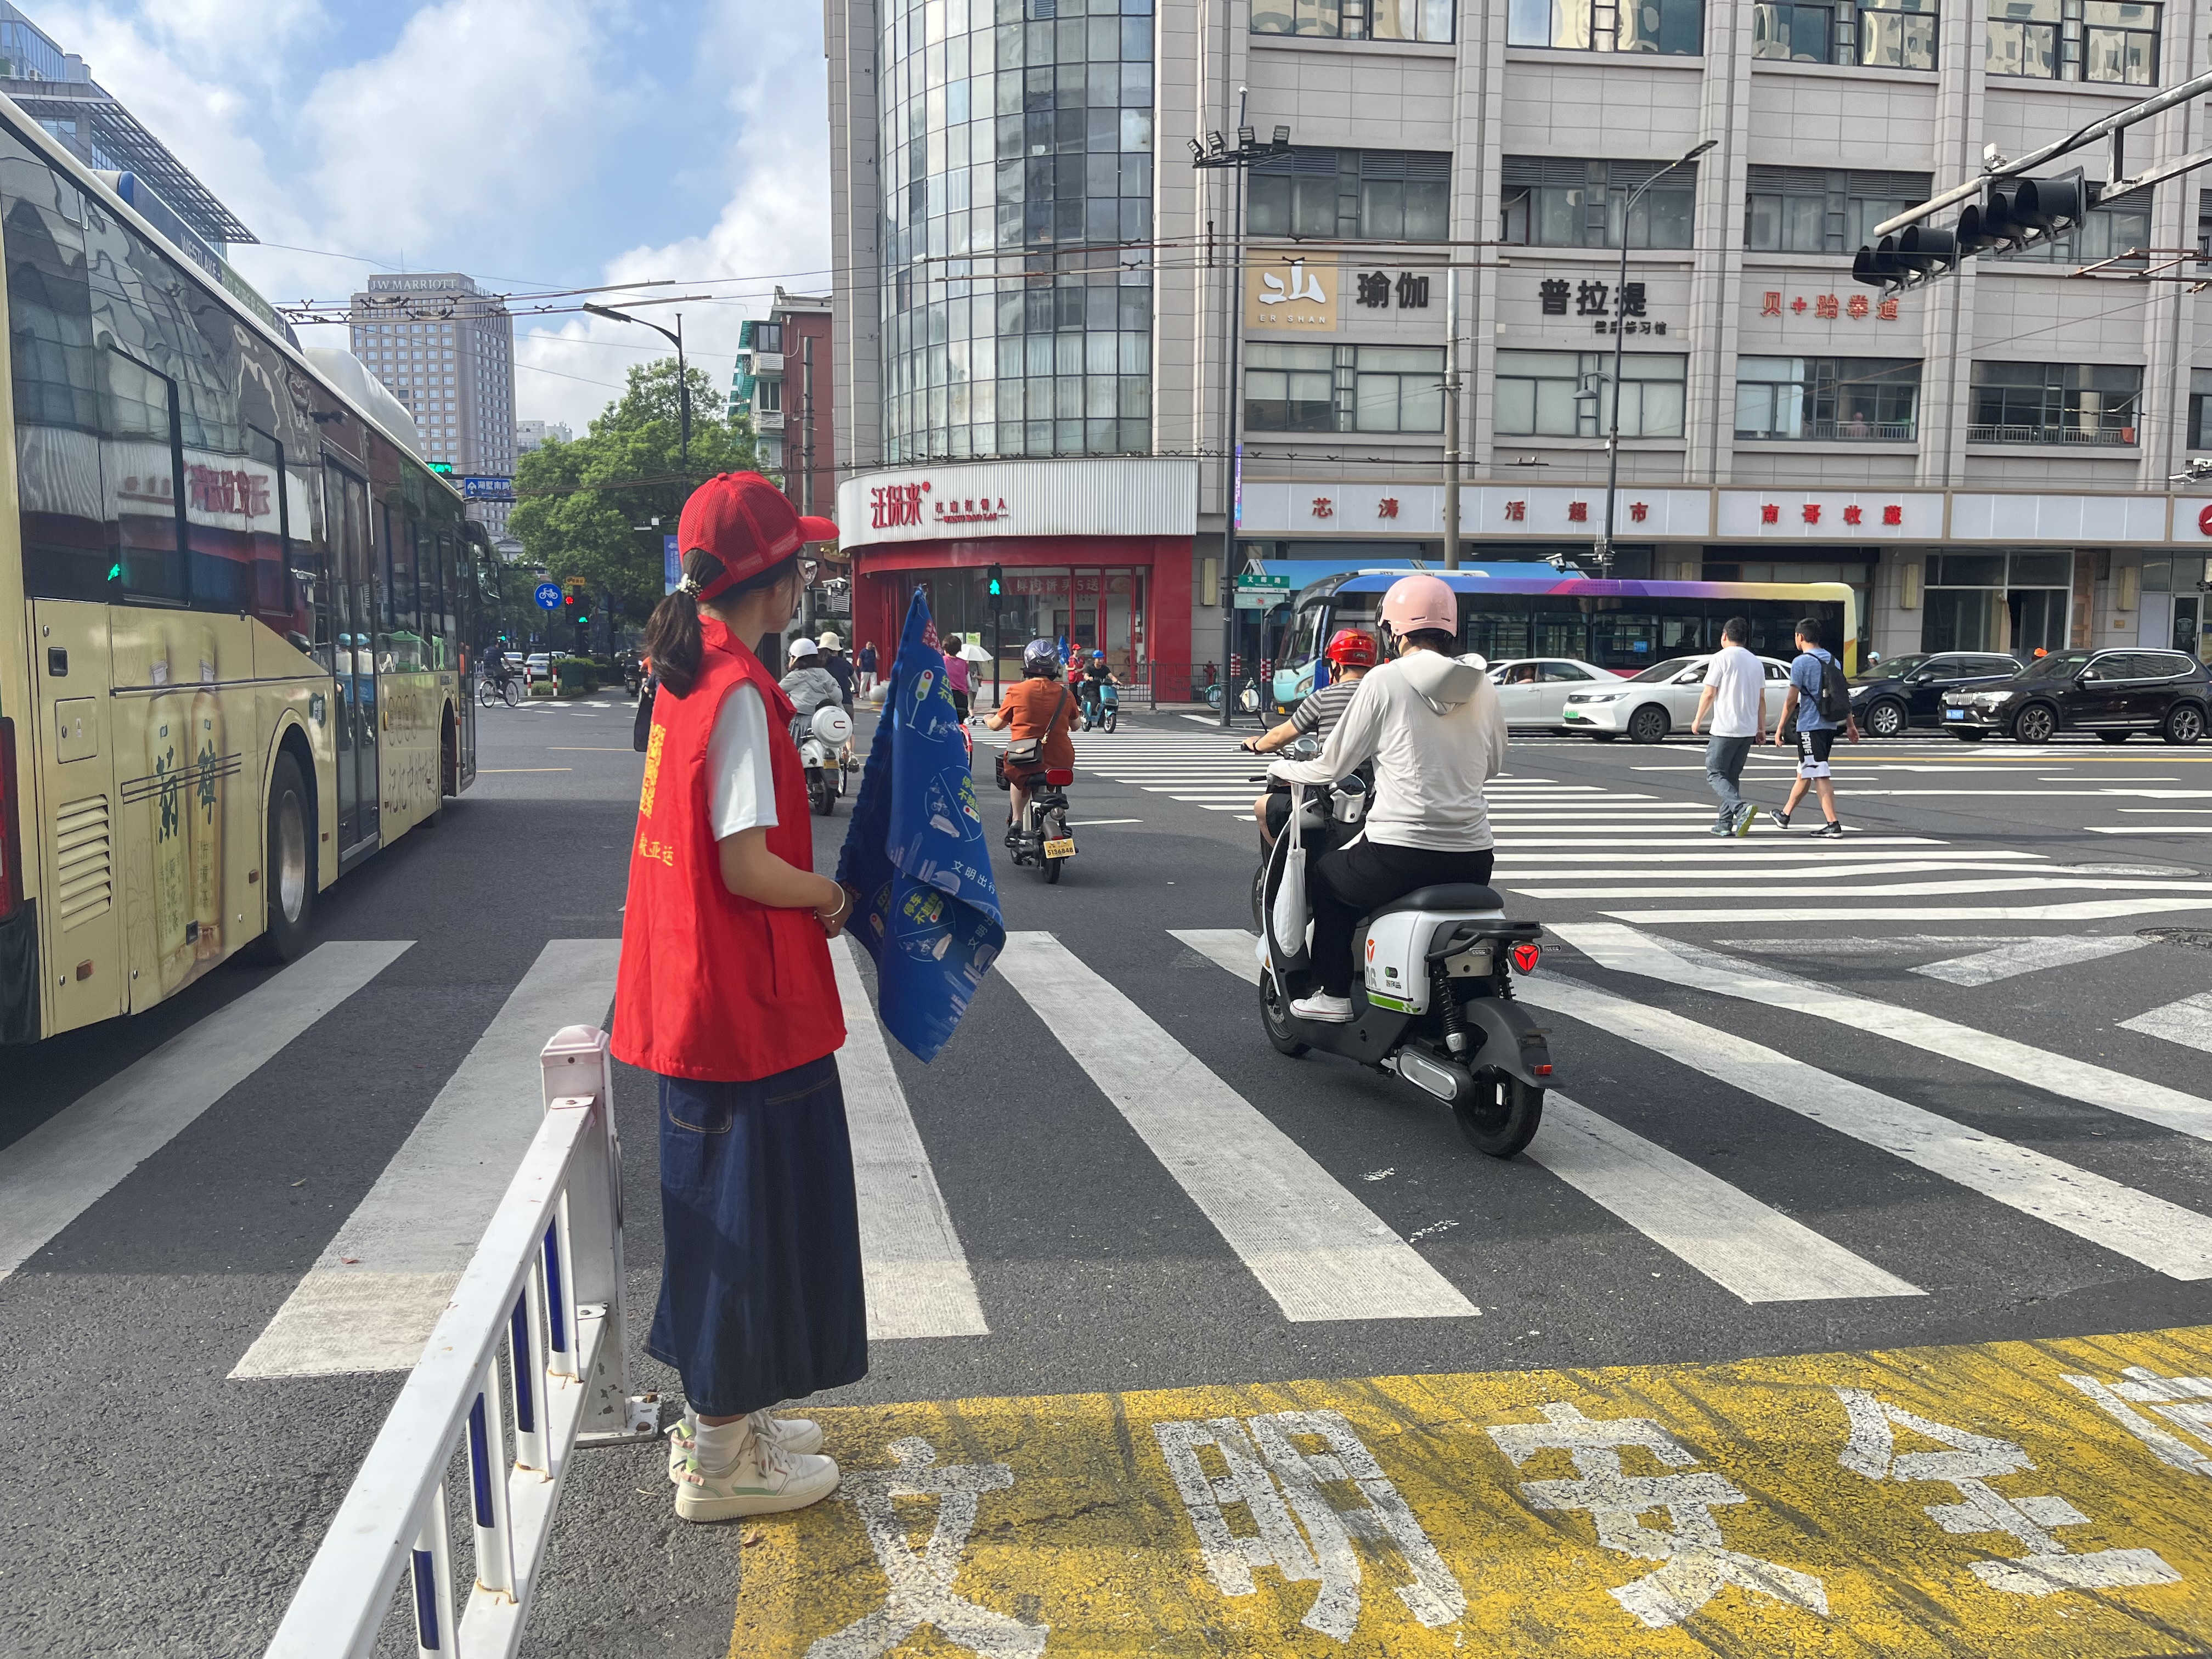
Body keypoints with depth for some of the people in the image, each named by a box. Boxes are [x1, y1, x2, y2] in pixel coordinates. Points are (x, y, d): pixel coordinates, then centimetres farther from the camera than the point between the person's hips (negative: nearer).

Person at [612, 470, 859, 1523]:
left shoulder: (690, 677, 9)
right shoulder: (741, 693, -19)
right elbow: (748, 866, -23)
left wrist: (809, 890, 8)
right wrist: (833, 898, -6)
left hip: (697, 992, 10)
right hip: (745, 1001, -10)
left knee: (723, 1209, 20)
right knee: (745, 1215, 3)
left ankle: (721, 1413, 36)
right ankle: (721, 1462, 18)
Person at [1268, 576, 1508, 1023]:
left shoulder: (1386, 680, -6)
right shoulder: (1482, 687, 7)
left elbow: (1332, 765, 0)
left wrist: (1284, 769, 19)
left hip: (1400, 856, -5)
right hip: (1472, 861, 5)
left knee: (1325, 875, 24)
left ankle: (1334, 995, 24)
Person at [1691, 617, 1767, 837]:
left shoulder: (1721, 658, -7)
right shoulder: (1756, 662, 13)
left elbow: (1709, 694, -9)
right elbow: (1761, 699, 14)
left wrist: (1697, 720, 3)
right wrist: (1761, 728, 20)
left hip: (1725, 728, -7)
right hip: (1749, 730, 7)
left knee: (1715, 774, -2)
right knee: (1732, 775, 14)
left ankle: (1742, 808, -23)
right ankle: (1725, 823, 12)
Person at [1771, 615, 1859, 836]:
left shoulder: (1801, 663, -9)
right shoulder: (1833, 661, 12)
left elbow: (1792, 700, -12)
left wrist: (1780, 728, -6)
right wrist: (1851, 724, 18)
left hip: (1809, 727, -8)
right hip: (1829, 725, 8)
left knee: (1820, 776, -8)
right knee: (1804, 772, 18)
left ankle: (1833, 824, -14)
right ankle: (1785, 814, 32)